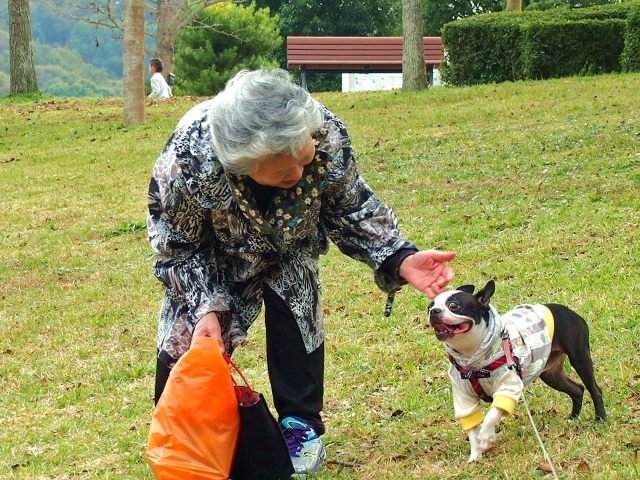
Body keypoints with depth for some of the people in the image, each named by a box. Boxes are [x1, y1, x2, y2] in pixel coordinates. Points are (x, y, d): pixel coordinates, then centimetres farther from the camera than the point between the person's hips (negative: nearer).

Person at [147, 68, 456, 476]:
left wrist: (399, 259, -30)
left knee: (296, 316, -12)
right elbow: (180, 249, -24)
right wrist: (207, 308, -35)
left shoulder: (328, 137, -37)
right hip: (212, 252, -1)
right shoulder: (188, 159, -44)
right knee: (184, 342, -6)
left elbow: (352, 211, -16)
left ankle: (300, 427, 7)